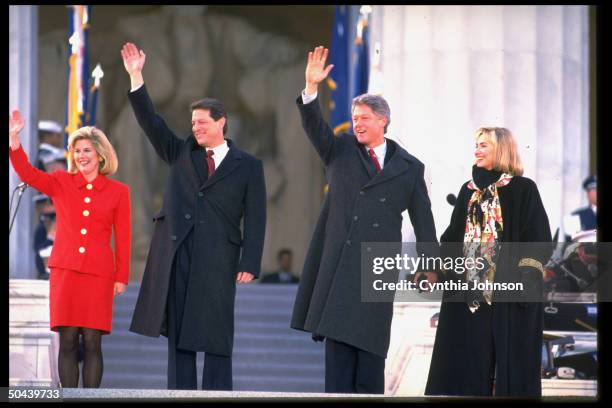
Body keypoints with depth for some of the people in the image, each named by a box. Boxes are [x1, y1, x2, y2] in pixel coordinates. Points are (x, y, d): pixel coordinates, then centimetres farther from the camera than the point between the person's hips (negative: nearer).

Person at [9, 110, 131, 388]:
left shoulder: (118, 192, 7)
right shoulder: (61, 183, 9)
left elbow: (123, 238, 7)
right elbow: (27, 174, -6)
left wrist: (122, 277, 2)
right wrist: (14, 141, -20)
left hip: (99, 272, -1)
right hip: (65, 270, 1)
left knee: (92, 341, -3)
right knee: (67, 341, -2)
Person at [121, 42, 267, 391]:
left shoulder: (248, 165, 5)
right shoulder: (182, 153, 14)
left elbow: (255, 218, 1)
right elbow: (151, 122, 5)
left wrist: (250, 264, -8)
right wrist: (137, 77, -6)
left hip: (218, 257, -3)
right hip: (176, 253, 3)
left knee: (216, 334, -2)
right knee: (178, 332, 3)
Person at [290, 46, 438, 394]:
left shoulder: (409, 167, 7)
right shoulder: (341, 151, 11)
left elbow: (423, 219, 7)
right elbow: (314, 127, -4)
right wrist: (312, 88, -20)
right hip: (338, 261, 1)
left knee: (370, 345, -1)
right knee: (337, 342, -1)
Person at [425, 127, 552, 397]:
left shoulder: (523, 189, -2)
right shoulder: (469, 190, 15)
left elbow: (539, 239, -7)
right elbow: (453, 236, 17)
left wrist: (524, 278, -16)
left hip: (508, 291, -5)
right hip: (469, 287, 5)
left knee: (509, 359, -3)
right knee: (466, 360, 3)